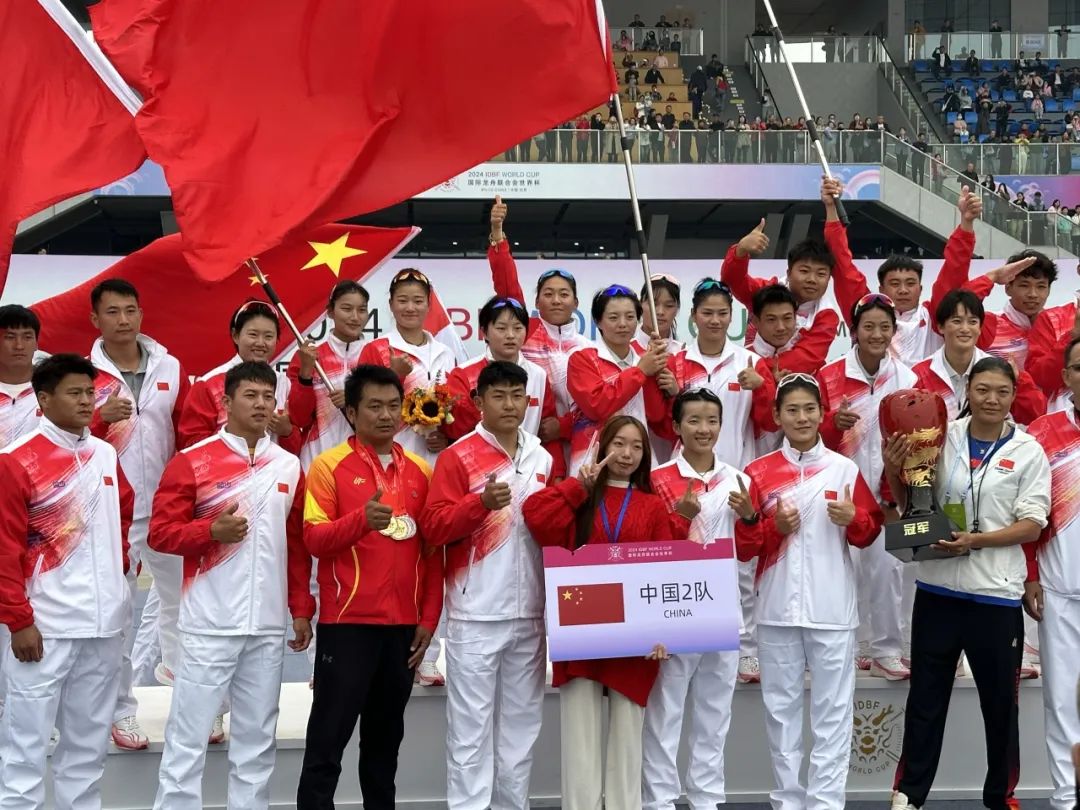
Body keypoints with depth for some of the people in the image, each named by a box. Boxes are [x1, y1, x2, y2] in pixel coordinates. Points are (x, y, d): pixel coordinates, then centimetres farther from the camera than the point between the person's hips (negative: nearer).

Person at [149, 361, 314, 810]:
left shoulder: (289, 467, 10)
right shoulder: (191, 462, -3)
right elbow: (160, 533, -6)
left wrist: (301, 609, 10)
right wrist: (211, 529, -21)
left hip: (269, 626, 4)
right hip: (209, 624, -4)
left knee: (257, 738, 12)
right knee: (188, 736, 0)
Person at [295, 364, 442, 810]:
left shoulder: (420, 470, 10)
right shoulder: (329, 465, -3)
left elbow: (432, 550, 12)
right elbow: (313, 538, -10)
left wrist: (428, 618, 7)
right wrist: (361, 519, -27)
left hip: (403, 625, 5)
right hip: (347, 622, -4)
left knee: (386, 737, 12)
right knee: (329, 736, -1)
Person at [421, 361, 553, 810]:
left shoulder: (543, 459, 11)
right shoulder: (458, 457, -6)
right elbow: (434, 526, -12)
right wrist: (482, 502, -24)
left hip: (529, 613, 6)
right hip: (476, 615, -5)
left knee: (521, 722, 13)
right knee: (471, 726, -1)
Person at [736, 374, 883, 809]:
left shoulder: (845, 469, 3)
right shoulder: (758, 472, 3)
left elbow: (870, 532, 8)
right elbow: (742, 547, 3)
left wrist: (854, 520, -12)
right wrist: (773, 527, -13)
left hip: (832, 609, -1)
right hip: (777, 609, 1)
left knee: (832, 710, 2)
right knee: (781, 707, 8)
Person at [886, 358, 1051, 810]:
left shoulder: (1028, 451, -3)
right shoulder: (944, 438, 2)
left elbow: (1032, 525, -7)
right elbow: (912, 505, 10)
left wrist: (976, 540, -20)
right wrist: (894, 472, -9)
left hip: (996, 592, -2)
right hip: (937, 586, 2)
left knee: (1000, 701, 11)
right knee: (925, 696, 9)